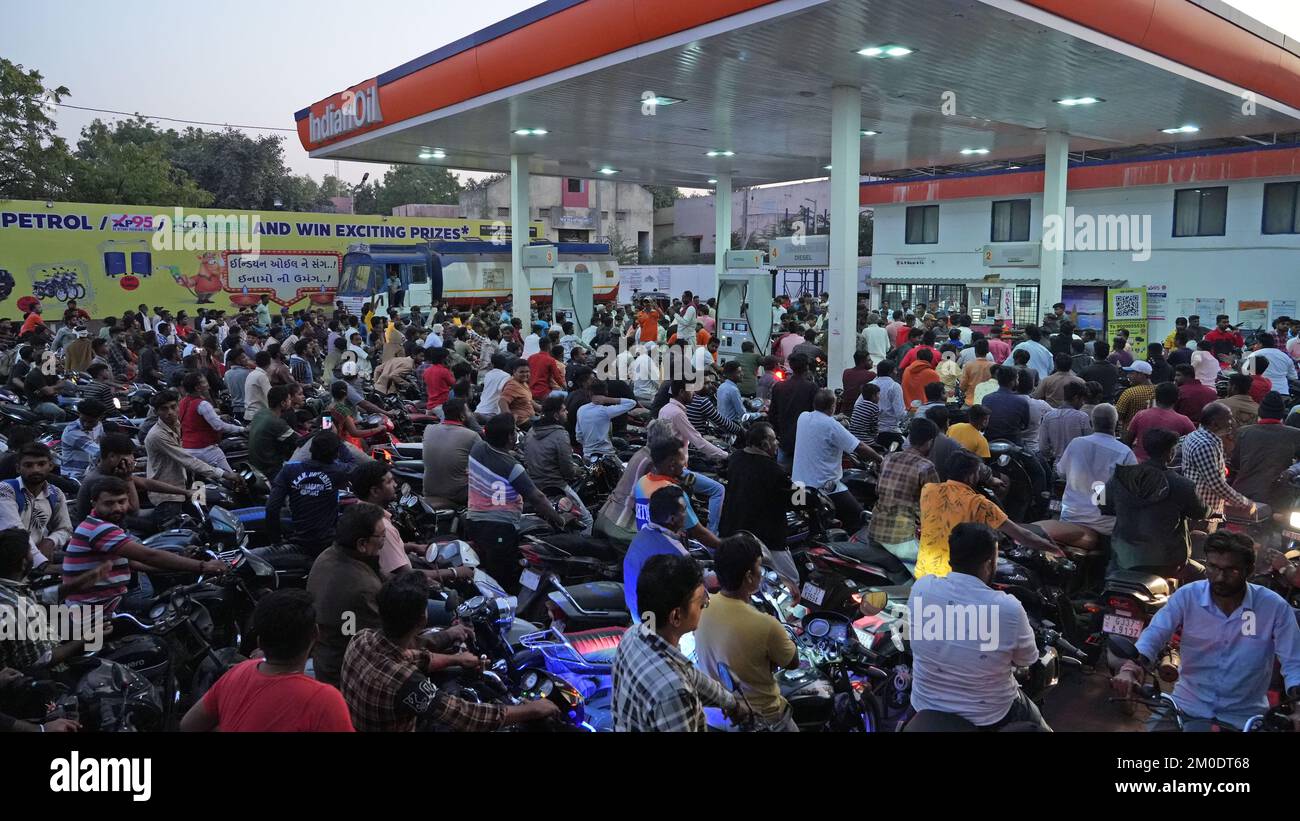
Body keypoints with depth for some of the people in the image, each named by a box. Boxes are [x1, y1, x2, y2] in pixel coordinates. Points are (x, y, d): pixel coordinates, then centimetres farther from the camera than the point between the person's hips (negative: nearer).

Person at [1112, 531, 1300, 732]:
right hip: (1186, 707, 1)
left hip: (1245, 717, -1)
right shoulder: (1186, 596, -7)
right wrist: (1130, 668, -32)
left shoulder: (1274, 607, -8)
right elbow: (1153, 635, -12)